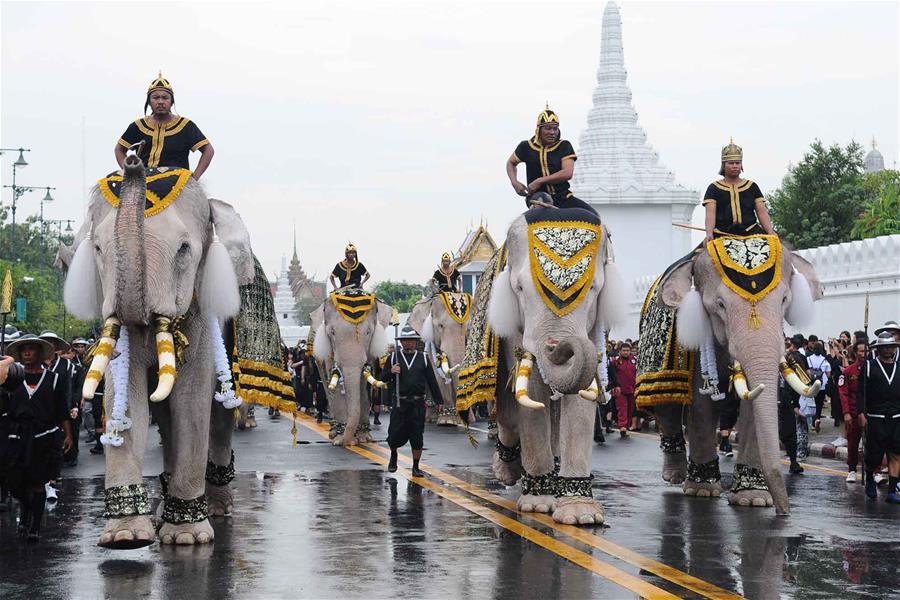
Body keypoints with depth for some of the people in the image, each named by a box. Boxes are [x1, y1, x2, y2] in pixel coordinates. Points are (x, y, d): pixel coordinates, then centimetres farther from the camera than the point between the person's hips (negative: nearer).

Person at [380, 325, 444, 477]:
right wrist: (391, 372, -16)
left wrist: (439, 401, 7)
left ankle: (416, 468, 13)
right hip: (399, 403, -1)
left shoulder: (423, 358, 9)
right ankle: (393, 455, 29)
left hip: (418, 404, 1)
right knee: (396, 435, -2)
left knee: (417, 437, 2)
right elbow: (383, 378, 6)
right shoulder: (394, 358, 7)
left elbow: (432, 381, 9)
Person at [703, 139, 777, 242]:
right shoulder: (714, 188, 12)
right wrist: (709, 233, -22)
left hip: (750, 232, 2)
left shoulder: (752, 187, 19)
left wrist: (770, 232, -9)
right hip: (723, 235, -2)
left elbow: (762, 212, 10)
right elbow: (710, 213, -2)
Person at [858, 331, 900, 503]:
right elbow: (861, 392, -1)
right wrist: (861, 413, -10)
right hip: (876, 418, -2)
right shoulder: (869, 366, 4)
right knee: (875, 455, -1)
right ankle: (870, 479, 27)